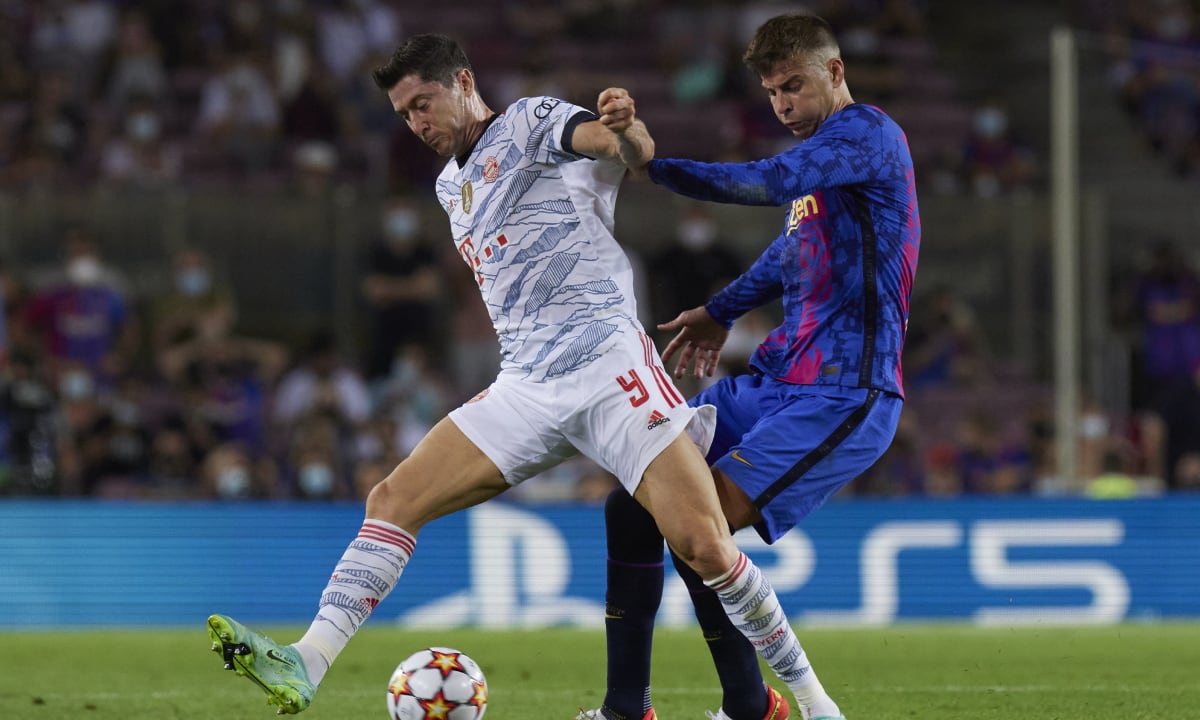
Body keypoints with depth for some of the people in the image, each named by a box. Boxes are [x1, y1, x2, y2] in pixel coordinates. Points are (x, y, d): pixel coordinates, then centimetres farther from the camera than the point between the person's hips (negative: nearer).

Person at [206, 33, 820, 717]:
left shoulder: (533, 122, 2)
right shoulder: (452, 186, 23)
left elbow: (634, 151, -16)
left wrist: (625, 125, -40)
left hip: (607, 359, -7)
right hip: (525, 390, 7)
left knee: (704, 546, -16)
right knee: (393, 500, -7)